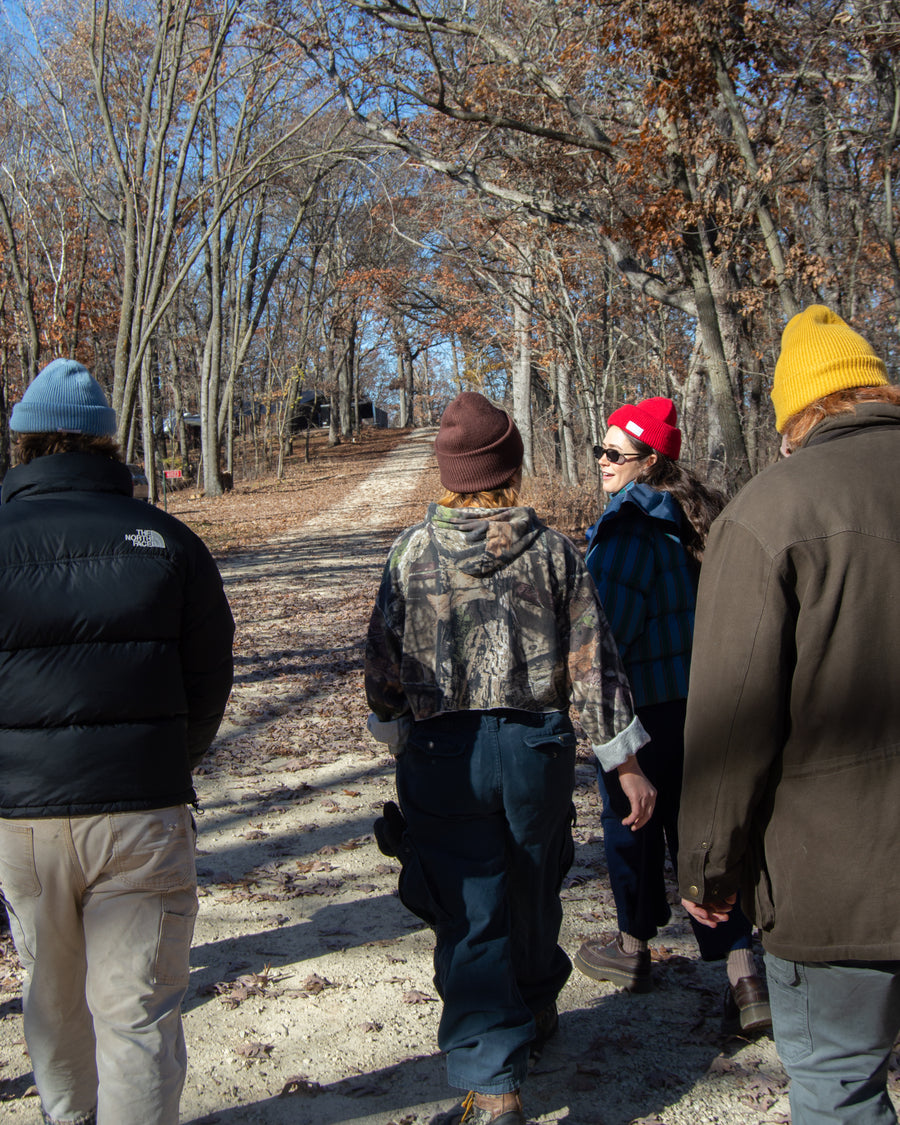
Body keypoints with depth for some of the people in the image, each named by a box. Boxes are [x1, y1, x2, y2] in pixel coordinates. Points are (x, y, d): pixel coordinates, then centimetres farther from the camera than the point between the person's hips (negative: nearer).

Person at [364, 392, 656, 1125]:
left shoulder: (412, 551, -5)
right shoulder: (551, 550, -4)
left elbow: (384, 659, 1)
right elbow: (592, 660, -5)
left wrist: (394, 730, 19)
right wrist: (626, 763, 0)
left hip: (443, 754, -2)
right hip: (539, 746, 2)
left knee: (469, 911, 3)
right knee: (532, 893, 22)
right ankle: (535, 1012, 45)